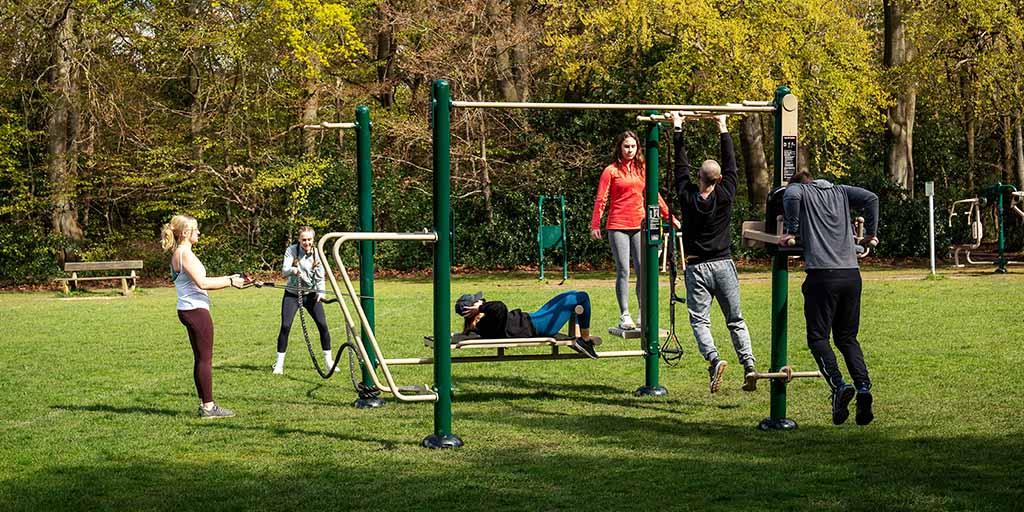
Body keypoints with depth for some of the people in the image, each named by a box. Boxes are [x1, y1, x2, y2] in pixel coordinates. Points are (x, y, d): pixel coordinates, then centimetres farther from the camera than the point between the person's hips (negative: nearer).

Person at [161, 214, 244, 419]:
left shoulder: (178, 254, 15)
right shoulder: (185, 254, -16)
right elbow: (202, 283, -24)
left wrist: (227, 278, 10)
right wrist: (229, 281, -17)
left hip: (189, 310, 10)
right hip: (196, 309, -10)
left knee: (200, 358, 13)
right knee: (205, 358, -5)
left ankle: (204, 403, 16)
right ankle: (208, 406, -2)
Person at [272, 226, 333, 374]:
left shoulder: (317, 254, -6)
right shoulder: (291, 250, -10)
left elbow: (320, 276, -9)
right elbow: (284, 270, -20)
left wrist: (321, 292, -26)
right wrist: (292, 270, -43)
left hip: (311, 294, 1)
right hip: (292, 294, -1)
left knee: (323, 325, -6)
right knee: (285, 326, -11)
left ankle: (329, 360, 9)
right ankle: (279, 363, 0)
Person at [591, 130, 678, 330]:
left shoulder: (642, 170, 12)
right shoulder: (611, 171, -1)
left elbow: (654, 195, 19)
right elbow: (601, 199, -4)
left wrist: (669, 217, 19)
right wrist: (595, 225, -11)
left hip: (639, 226, 4)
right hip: (618, 227, -4)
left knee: (643, 270, 2)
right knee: (623, 271, -5)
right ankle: (624, 316, -1)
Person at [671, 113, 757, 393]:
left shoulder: (687, 197, -7)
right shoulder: (725, 196, -5)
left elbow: (680, 167, 4)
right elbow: (730, 165, 6)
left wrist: (678, 128, 12)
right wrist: (723, 128, 13)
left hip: (697, 268, -2)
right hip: (724, 265, 2)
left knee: (699, 320, 0)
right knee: (735, 320, 9)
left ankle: (714, 359, -24)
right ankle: (749, 364, -4)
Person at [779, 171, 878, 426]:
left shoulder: (798, 190, 10)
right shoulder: (839, 191, 21)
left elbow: (791, 197, -14)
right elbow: (870, 198, 8)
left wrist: (792, 231, -4)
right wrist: (870, 233, 17)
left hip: (822, 275, -4)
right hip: (852, 274, 5)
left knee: (818, 337, 1)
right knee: (847, 338, 13)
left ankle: (838, 385, -19)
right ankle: (863, 387, -5)